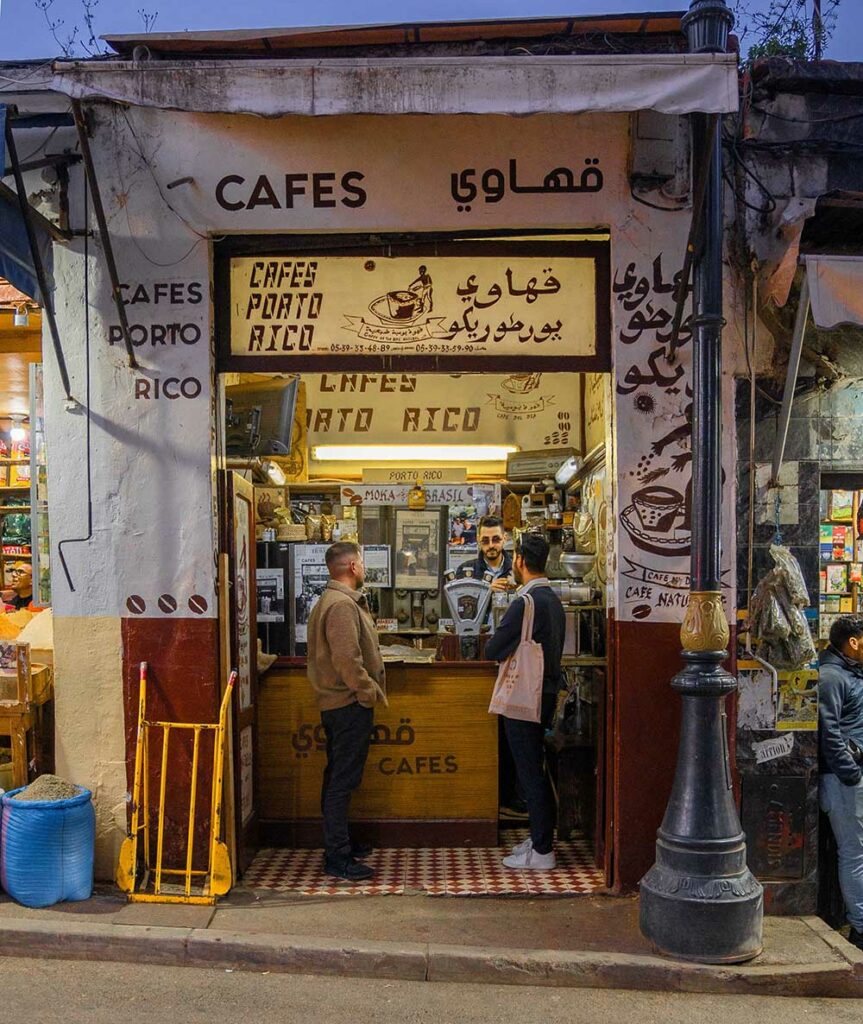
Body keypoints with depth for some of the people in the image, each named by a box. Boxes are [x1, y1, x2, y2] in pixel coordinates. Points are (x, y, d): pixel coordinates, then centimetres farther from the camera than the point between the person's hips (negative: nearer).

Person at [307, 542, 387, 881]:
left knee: (338, 778, 18)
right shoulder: (342, 605, -20)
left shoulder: (331, 600, 15)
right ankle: (337, 857, 2)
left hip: (338, 703, 11)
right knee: (343, 780, -4)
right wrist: (371, 692, -16)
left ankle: (338, 844, 29)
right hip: (349, 704, -11)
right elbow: (347, 660, -27)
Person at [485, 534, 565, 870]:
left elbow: (492, 650, -18)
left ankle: (541, 852, 9)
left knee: (530, 772, 0)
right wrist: (514, 647, 11)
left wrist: (495, 643, 3)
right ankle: (540, 838, 29)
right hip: (547, 691, 9)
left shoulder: (526, 602, -20)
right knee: (534, 769, 18)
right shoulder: (553, 599, 9)